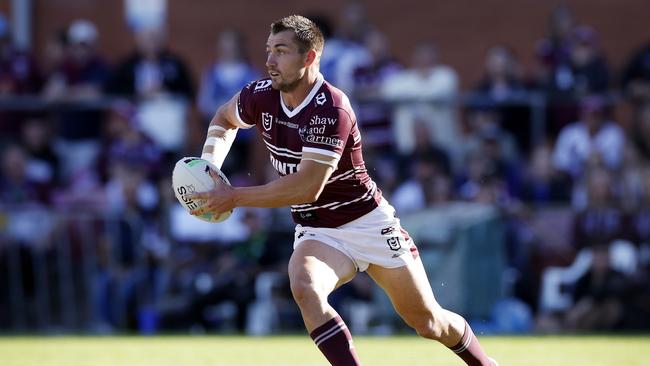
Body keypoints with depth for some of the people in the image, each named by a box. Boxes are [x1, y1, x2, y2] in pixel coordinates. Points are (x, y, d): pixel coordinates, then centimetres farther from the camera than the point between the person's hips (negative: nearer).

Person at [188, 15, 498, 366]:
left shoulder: (331, 110, -27)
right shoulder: (261, 97, -7)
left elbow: (306, 188, -31)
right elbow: (224, 118, 17)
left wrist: (234, 197, -28)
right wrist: (209, 169, -2)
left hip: (367, 222, -4)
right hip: (316, 232, 4)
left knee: (429, 323, 6)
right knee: (305, 289, -32)